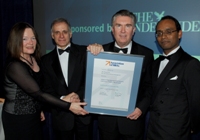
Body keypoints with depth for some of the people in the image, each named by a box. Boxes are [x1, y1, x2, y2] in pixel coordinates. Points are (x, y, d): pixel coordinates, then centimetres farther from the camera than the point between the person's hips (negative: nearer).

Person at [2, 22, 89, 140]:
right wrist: (68, 106, -29)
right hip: (17, 119, -7)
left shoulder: (34, 59, 0)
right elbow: (37, 93, -29)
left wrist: (38, 109, 13)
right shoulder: (15, 66, -24)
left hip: (34, 116, 7)